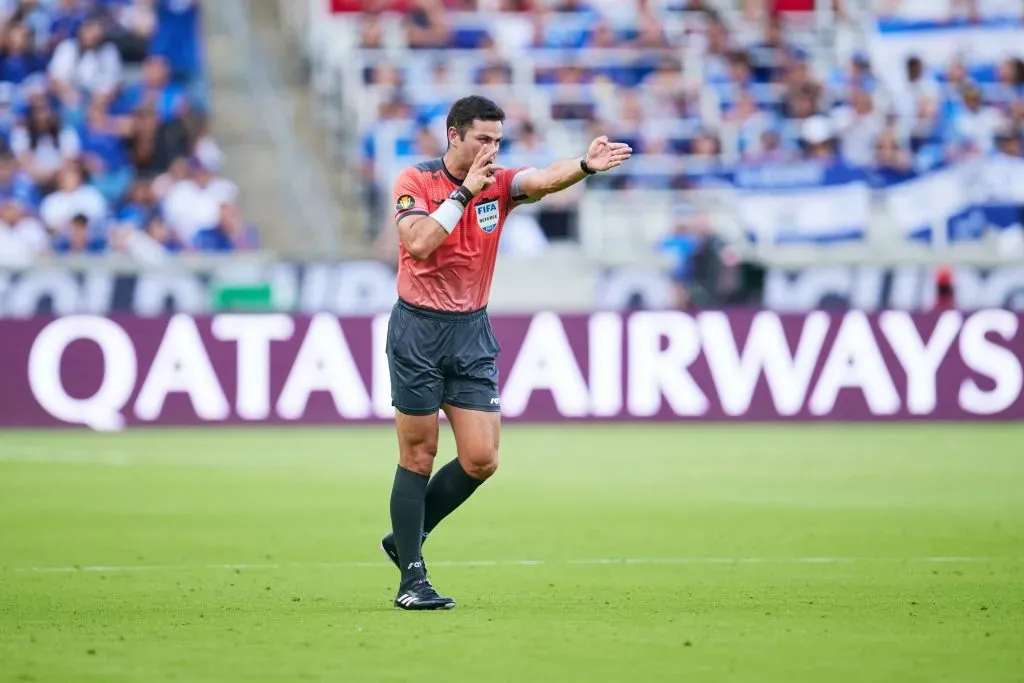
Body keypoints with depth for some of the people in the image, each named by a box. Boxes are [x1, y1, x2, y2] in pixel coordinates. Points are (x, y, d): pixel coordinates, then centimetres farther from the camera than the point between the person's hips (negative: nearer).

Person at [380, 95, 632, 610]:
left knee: (481, 459, -3)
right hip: (417, 330, -4)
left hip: (471, 334, 4)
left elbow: (544, 180, -19)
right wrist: (464, 191, -21)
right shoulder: (414, 181, -6)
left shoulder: (499, 184, 2)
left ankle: (406, 537, 19)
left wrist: (586, 165, -39)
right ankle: (412, 577, 8)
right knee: (418, 456, 0)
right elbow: (418, 244, -22)